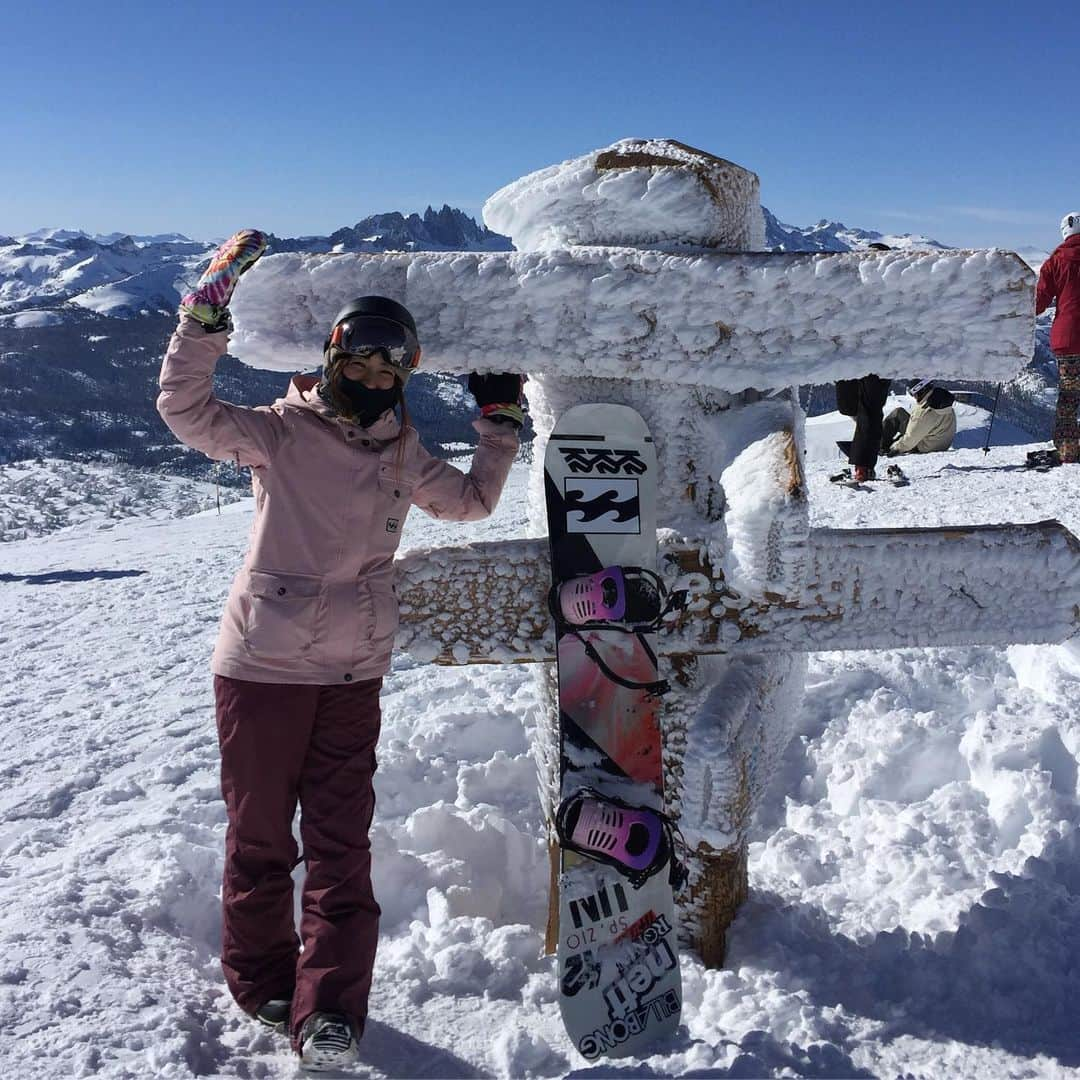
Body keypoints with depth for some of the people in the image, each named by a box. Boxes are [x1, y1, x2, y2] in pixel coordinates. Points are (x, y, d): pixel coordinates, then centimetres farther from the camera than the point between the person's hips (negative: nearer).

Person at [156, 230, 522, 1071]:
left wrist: (502, 421, 14)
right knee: (260, 832, 9)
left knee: (341, 841, 1)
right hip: (262, 664, -3)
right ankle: (263, 981, 27)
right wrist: (209, 312, -26)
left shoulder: (403, 453, 7)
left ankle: (329, 1011, 6)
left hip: (353, 672, 3)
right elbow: (187, 410, -19)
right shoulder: (283, 433, -6)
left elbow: (471, 502, 21)